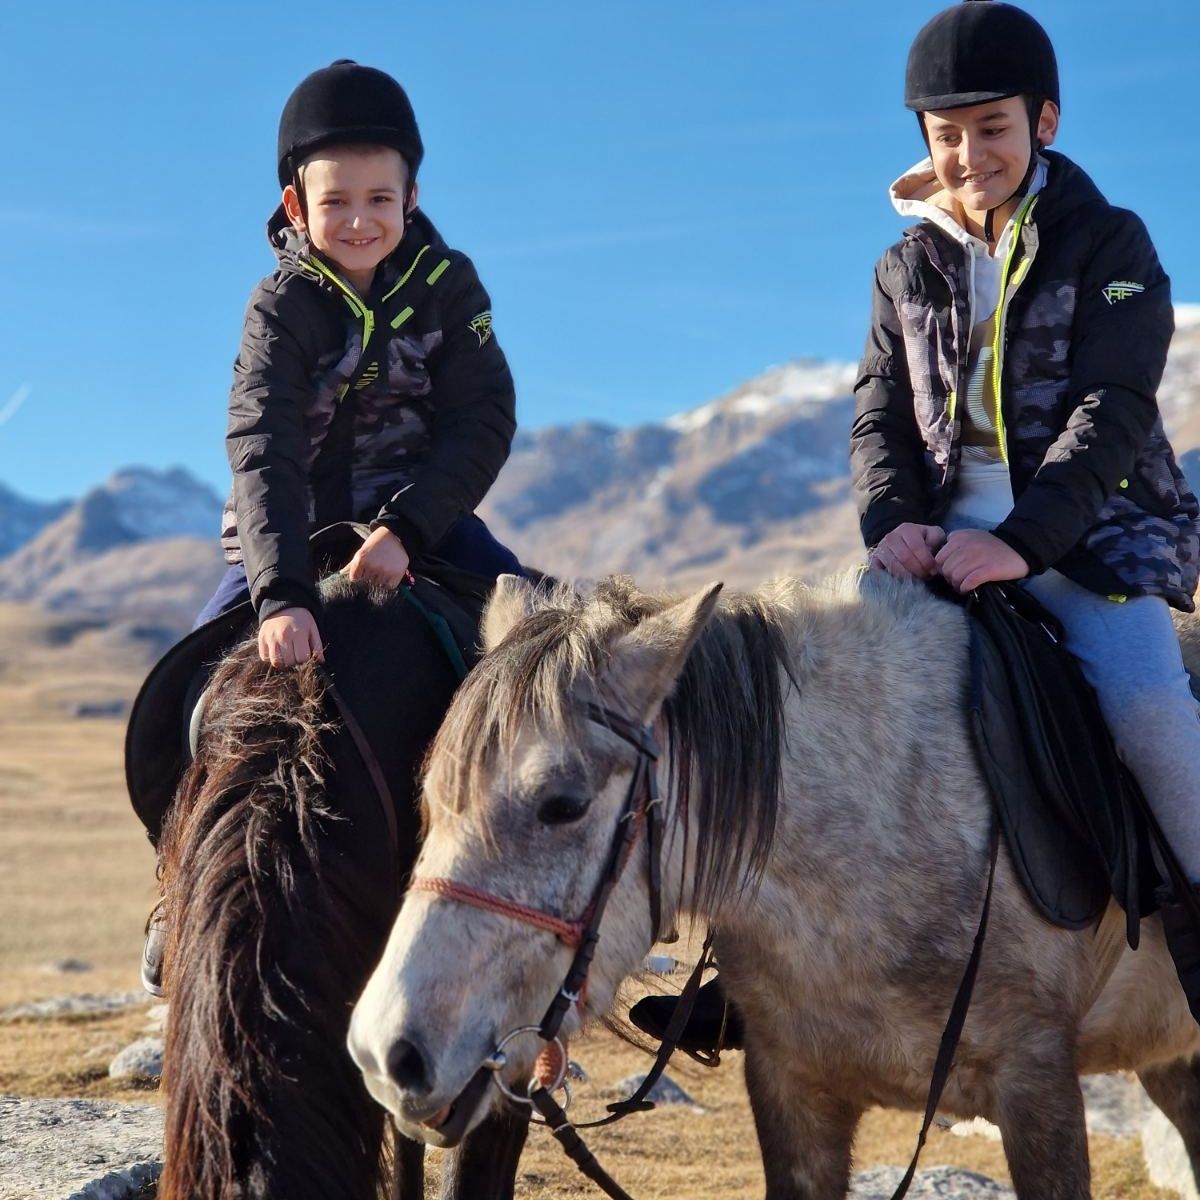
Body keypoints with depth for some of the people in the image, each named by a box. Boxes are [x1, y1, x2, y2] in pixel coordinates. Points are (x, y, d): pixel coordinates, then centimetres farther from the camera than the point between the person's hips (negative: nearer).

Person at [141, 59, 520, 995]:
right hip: (292, 529, -1)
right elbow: (261, 449, -30)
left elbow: (485, 422, -16)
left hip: (419, 517, 1)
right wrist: (282, 592, -44)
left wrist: (406, 527, -31)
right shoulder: (282, 307, -17)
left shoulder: (446, 284, -10)